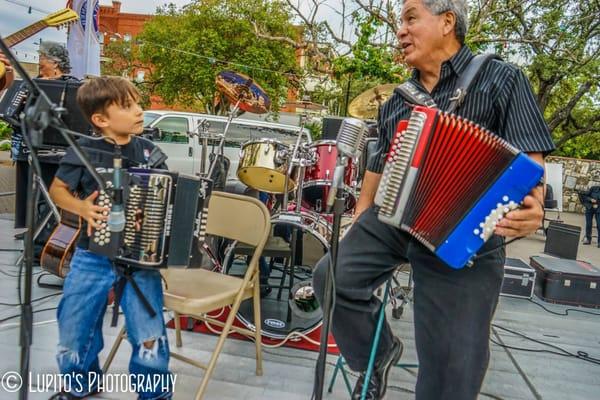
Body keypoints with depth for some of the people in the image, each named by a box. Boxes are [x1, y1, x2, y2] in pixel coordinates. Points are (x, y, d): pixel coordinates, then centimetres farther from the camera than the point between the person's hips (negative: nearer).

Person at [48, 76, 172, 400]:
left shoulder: (148, 151, -2)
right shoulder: (84, 151, -9)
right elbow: (57, 189, 2)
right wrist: (81, 208, -16)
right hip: (92, 258, 0)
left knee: (150, 339, -1)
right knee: (73, 334, 15)